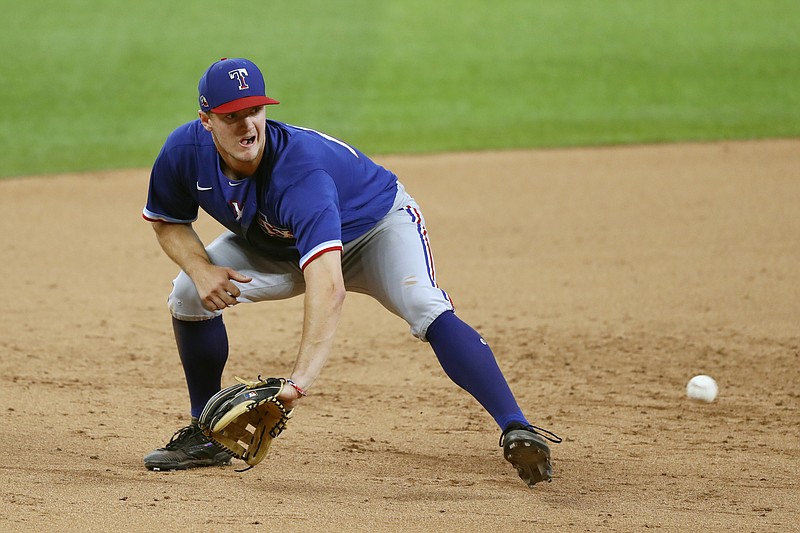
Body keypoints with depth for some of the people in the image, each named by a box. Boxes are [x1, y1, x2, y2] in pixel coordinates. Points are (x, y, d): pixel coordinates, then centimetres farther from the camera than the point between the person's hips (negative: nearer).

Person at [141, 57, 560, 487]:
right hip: (281, 246, 7)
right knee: (190, 295, -9)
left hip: (377, 222, -6)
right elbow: (166, 221, -3)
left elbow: (328, 286, -55)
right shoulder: (185, 152, -25)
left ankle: (515, 428, -41)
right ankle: (207, 435, 9)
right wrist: (201, 269, -26)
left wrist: (300, 380, -66)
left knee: (426, 310, -34)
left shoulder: (300, 171, -43)